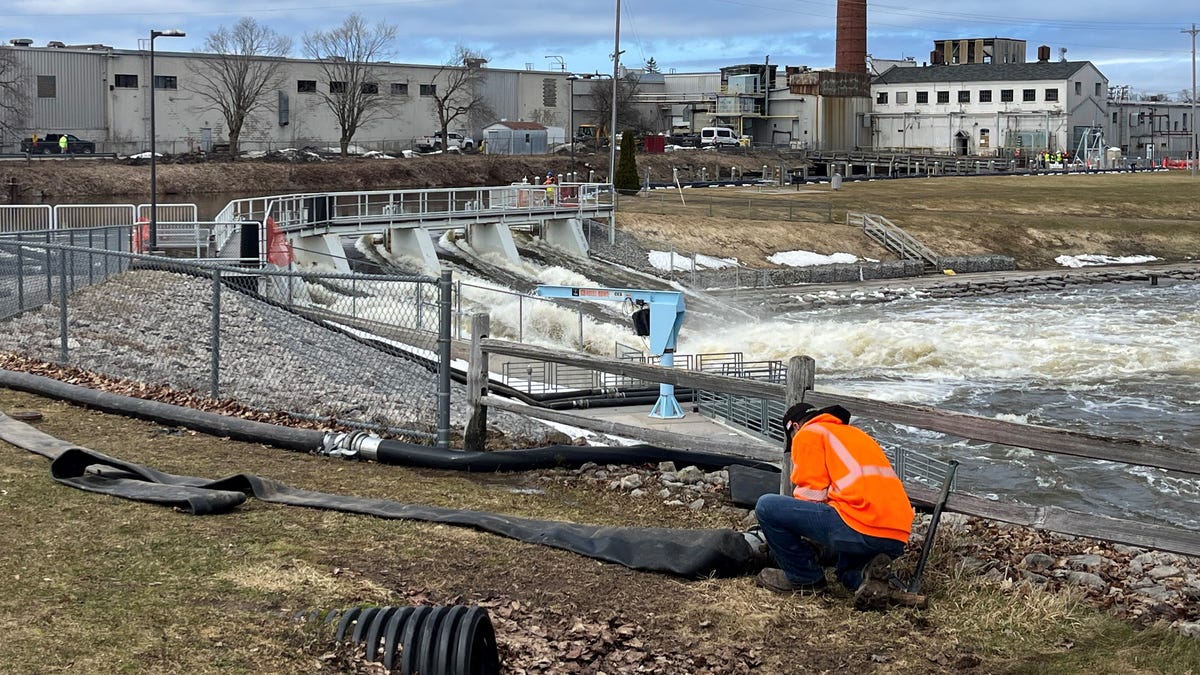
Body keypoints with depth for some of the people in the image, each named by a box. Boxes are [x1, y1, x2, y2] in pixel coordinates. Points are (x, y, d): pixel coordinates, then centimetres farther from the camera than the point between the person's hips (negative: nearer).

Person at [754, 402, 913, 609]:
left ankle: (804, 578, 10)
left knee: (767, 506, -1)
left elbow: (812, 494, -1)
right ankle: (864, 575, 4)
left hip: (860, 528, -8)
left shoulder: (809, 433, 8)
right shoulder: (854, 433, 32)